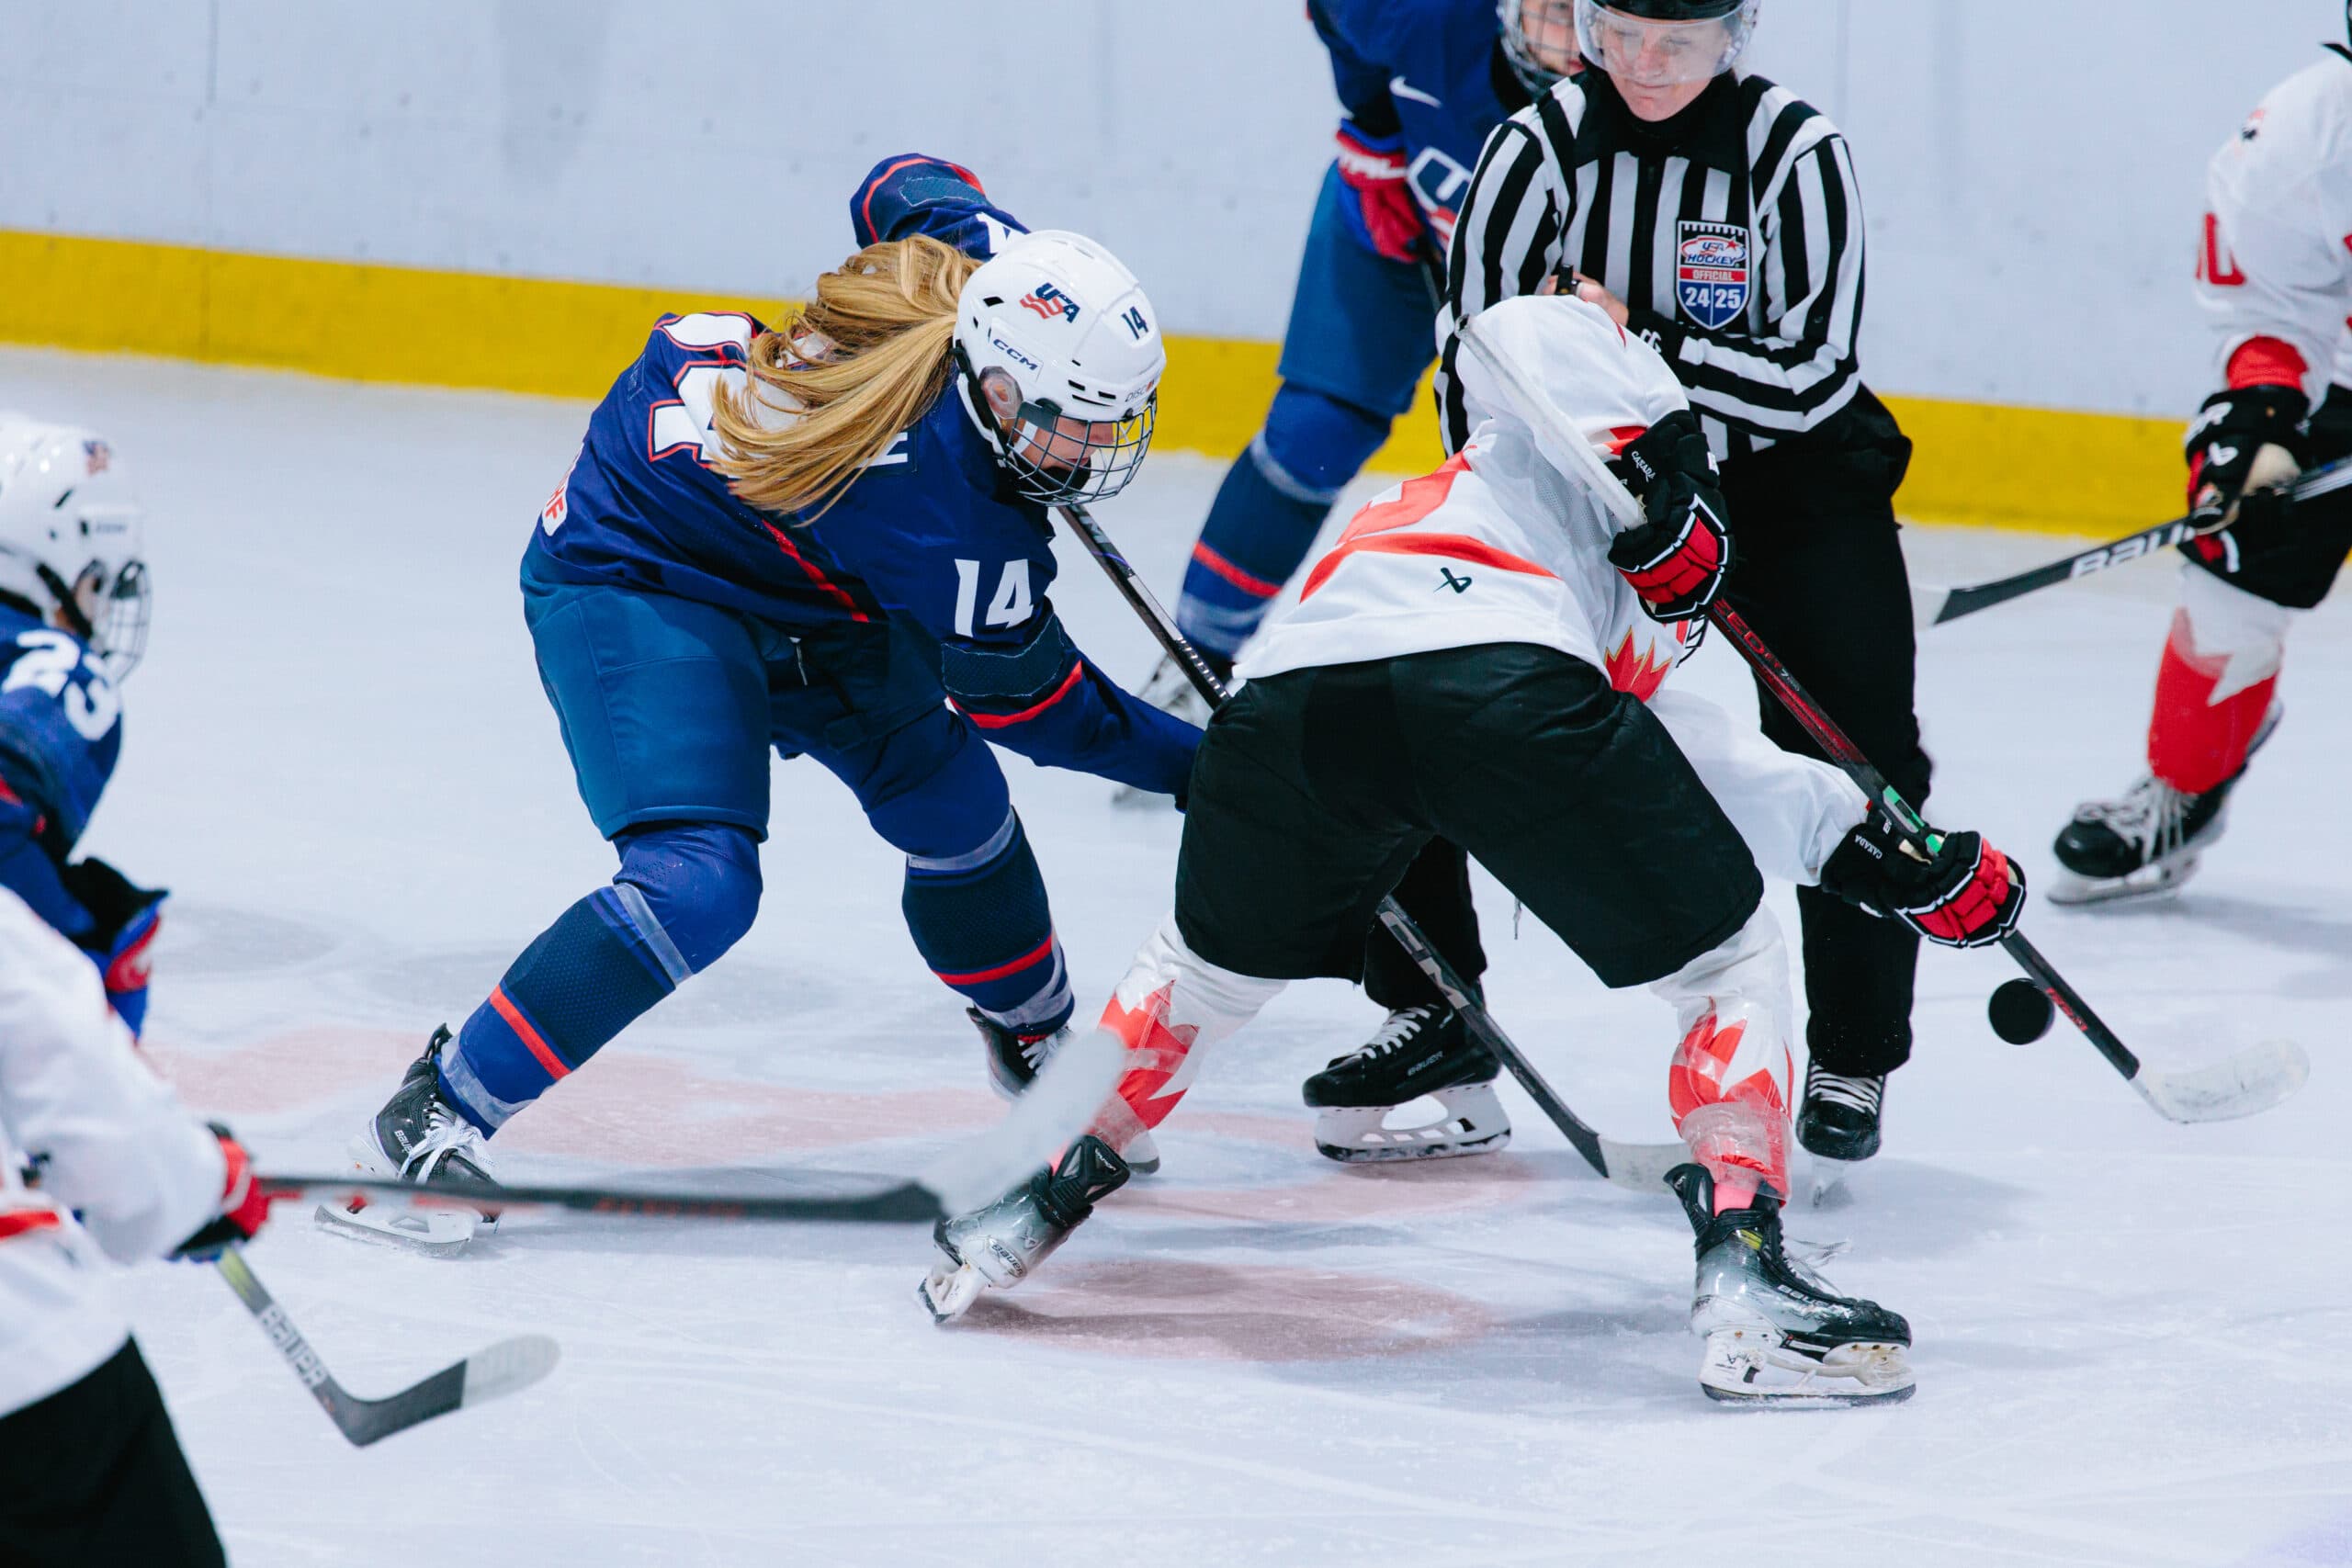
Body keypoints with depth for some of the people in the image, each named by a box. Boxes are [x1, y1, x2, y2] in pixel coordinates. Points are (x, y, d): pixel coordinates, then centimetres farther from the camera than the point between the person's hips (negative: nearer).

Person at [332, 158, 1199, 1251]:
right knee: (699, 884, -26)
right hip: (628, 581, -10)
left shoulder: (982, 260, -18)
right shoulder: (962, 528, -34)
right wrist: (1195, 765, -8)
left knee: (956, 808, 12)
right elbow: (1025, 702, -16)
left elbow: (904, 186, 8)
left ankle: (1045, 1059, 38)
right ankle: (432, 1119, -18)